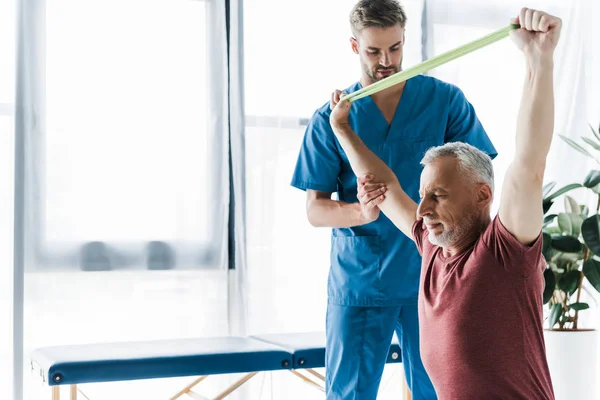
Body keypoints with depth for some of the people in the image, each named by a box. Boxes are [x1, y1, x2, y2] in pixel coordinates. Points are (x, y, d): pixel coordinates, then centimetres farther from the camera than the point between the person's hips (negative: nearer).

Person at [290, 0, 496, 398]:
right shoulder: (329, 118, 0)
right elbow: (315, 209, -2)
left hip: (430, 276, 0)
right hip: (357, 281, 0)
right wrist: (361, 212, -22)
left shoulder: (445, 100, 1)